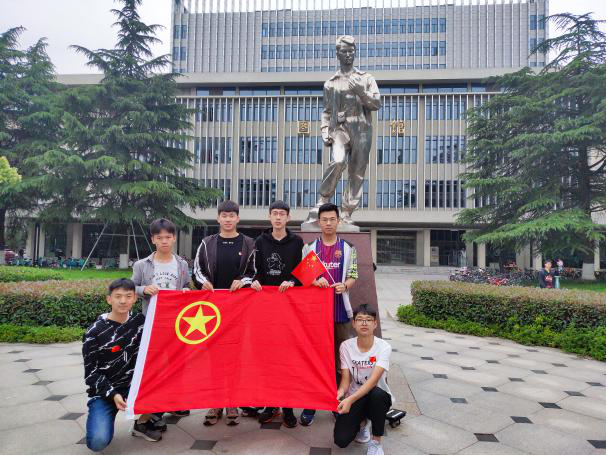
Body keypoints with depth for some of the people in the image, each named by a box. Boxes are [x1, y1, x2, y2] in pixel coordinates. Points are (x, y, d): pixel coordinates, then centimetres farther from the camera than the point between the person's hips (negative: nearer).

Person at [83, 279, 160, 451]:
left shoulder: (140, 321, -3)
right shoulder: (95, 332, -13)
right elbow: (91, 373, -10)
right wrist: (112, 394, -22)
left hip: (134, 386, 3)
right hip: (104, 393, -3)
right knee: (98, 442, -23)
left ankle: (142, 424, 6)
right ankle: (99, 419, 14)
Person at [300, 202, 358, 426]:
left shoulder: (348, 249, 8)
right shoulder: (309, 248, 7)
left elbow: (352, 276, 6)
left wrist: (344, 285, -16)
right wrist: (315, 281, -14)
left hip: (340, 310, 0)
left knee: (340, 359, 7)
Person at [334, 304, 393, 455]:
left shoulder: (384, 347, -17)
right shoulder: (346, 346, -10)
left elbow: (373, 380, -28)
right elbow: (345, 379, -9)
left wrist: (351, 399, -40)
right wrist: (340, 393, -32)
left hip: (379, 397, -1)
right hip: (354, 398, 2)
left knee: (377, 393, -38)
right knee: (341, 440, -19)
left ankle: (376, 442, -12)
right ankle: (362, 422, 17)